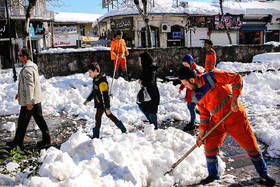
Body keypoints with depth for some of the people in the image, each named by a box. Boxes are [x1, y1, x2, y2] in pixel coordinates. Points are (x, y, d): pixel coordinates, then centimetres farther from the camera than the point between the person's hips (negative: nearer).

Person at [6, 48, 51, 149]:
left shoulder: (27, 69, -20)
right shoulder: (32, 66, 13)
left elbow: (29, 86, -25)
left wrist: (29, 102, -24)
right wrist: (20, 93, 30)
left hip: (29, 100, -9)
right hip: (37, 99, 9)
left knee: (22, 121, 4)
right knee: (39, 119, 12)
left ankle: (18, 142, 18)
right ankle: (46, 140, 16)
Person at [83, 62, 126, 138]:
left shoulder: (102, 81, -25)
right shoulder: (95, 79, 6)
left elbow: (105, 95, -26)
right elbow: (94, 91, 21)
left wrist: (107, 108, -25)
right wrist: (88, 100, 23)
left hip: (102, 104, -10)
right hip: (99, 103, 10)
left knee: (98, 117, -1)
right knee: (109, 115, 18)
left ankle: (96, 136, 11)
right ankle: (123, 128, 27)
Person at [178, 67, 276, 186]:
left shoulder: (212, 77, -19)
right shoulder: (196, 97, 1)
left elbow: (237, 78, -15)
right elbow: (204, 114, 7)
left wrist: (234, 99, -20)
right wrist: (201, 134, 2)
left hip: (235, 117, -5)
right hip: (217, 121, 5)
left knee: (250, 145, 4)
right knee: (209, 147, 0)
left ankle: (263, 174, 26)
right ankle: (213, 175, 25)